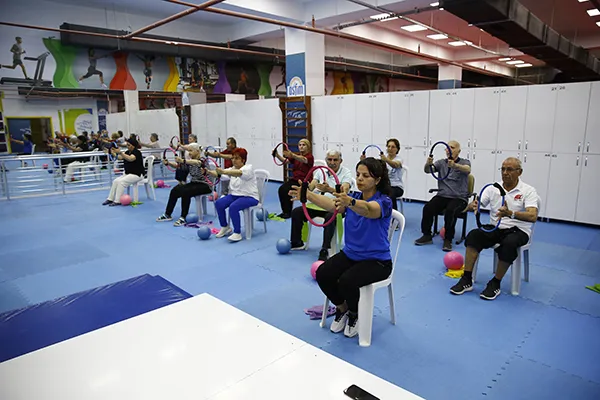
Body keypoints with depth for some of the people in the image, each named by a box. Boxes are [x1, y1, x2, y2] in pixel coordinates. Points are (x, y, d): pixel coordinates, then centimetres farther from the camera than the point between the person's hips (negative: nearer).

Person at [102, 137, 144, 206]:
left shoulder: (136, 152, -16)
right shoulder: (128, 152, 11)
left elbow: (130, 159, -37)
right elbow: (119, 157, -3)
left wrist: (120, 152, -47)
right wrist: (113, 153, -18)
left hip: (137, 174, -8)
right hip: (128, 173, 8)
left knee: (121, 182, -25)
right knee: (115, 181, -8)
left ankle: (117, 201, -20)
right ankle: (110, 199, -1)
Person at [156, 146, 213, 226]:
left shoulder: (202, 160, -16)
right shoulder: (189, 161, 7)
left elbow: (196, 162, -40)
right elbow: (176, 165, -2)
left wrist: (183, 161, -57)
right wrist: (168, 162, -24)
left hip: (205, 185, -7)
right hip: (194, 183, 7)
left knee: (185, 192, -30)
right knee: (174, 190, -11)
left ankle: (183, 218, -26)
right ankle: (167, 215, -1)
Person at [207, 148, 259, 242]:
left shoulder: (248, 168, -14)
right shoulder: (232, 169, 8)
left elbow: (239, 173, -36)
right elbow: (218, 173, -6)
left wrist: (223, 171, -51)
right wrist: (208, 171, -26)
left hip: (249, 197, -7)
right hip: (235, 195, 7)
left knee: (233, 207, -31)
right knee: (218, 203, -12)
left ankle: (237, 233, -18)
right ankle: (225, 227, 8)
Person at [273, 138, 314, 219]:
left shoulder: (310, 157, -6)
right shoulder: (296, 156, 13)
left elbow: (303, 160, -31)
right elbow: (284, 160, -2)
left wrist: (292, 155, -50)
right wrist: (277, 155, -22)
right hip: (294, 179, 6)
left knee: (287, 190, -26)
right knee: (281, 189, -20)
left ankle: (288, 212, -12)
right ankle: (285, 211, -11)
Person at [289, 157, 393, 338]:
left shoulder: (384, 201, -15)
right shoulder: (353, 197, 1)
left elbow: (368, 209, -41)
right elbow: (331, 204, -20)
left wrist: (349, 202, -63)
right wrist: (307, 194, -39)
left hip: (377, 260, -6)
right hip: (350, 254, 6)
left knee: (346, 281, -30)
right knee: (322, 274, -17)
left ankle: (355, 314, 4)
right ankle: (341, 308, 11)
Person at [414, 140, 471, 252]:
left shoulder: (464, 162, 2)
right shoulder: (441, 163, 11)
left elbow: (467, 169, -23)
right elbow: (427, 170, -8)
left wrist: (455, 165, -45)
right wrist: (428, 164, -33)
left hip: (459, 198, -3)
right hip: (442, 195, 3)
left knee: (450, 211, -33)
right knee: (427, 208, -24)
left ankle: (448, 240, -17)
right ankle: (427, 236, -8)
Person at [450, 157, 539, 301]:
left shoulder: (528, 191, -7)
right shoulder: (493, 188, 4)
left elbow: (533, 216, -22)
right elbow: (476, 205, -5)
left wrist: (511, 214, -42)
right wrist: (473, 206, -32)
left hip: (518, 230, -3)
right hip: (495, 228, 3)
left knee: (509, 243, -36)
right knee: (474, 234, -26)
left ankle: (495, 284, -17)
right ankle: (467, 279, -22)